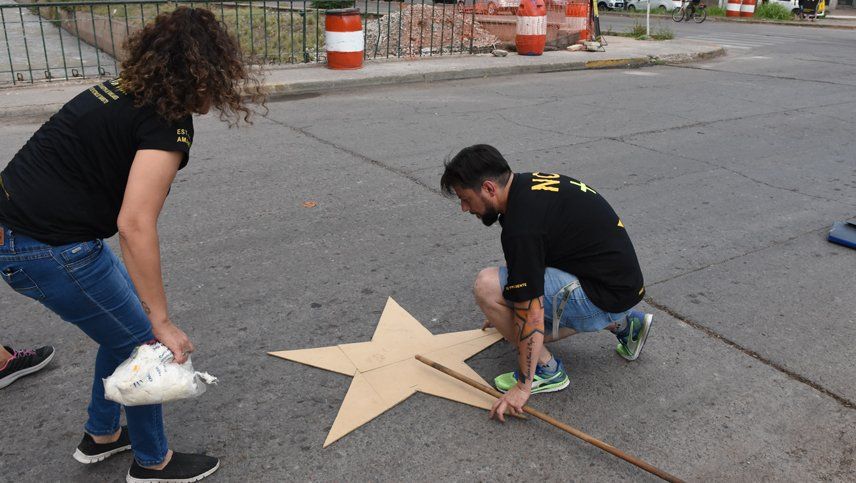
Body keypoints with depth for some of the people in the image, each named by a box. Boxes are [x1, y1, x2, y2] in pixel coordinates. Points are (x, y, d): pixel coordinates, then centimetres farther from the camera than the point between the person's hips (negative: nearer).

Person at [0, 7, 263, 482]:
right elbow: (135, 225, -25)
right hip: (49, 250, -9)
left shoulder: (123, 89, 9)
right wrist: (162, 323, -18)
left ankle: (101, 436, 41)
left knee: (126, 324, 24)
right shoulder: (168, 123, -18)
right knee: (143, 343, 8)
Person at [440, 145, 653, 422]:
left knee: (487, 286, -18)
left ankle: (547, 370, -1)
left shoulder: (521, 225, -24)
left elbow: (532, 315, -22)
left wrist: (523, 387, -14)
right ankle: (623, 323, 21)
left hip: (605, 294, -10)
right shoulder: (529, 183, 6)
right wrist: (504, 311, 33)